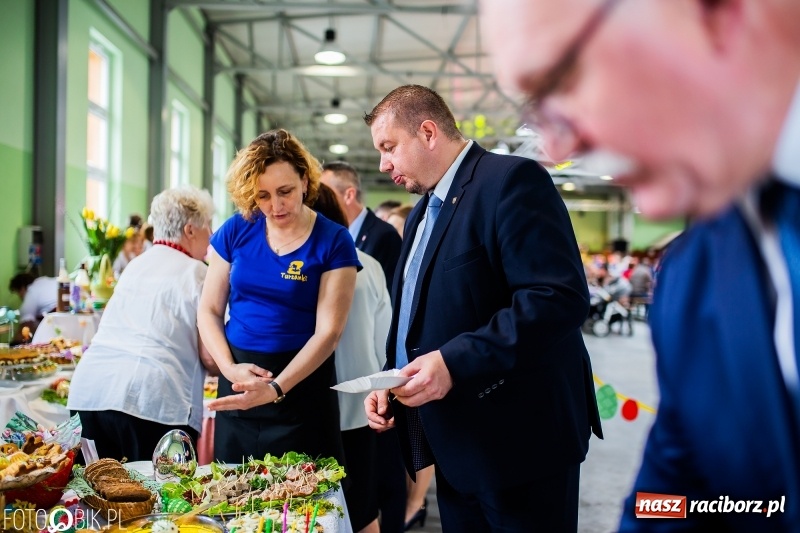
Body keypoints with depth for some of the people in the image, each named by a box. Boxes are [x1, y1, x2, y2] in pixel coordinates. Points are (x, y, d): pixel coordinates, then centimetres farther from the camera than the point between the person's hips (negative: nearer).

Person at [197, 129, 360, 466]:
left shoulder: (333, 242, -8)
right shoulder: (235, 231, 2)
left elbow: (328, 331, -13)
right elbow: (209, 311, 6)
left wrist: (276, 388, -25)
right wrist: (230, 368, -10)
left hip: (301, 381, -3)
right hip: (239, 380, 3)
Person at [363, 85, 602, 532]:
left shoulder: (511, 179, -14)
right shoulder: (424, 211, 16)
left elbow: (560, 298, -24)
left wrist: (455, 363, -27)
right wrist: (391, 384, 6)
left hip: (517, 442, -9)